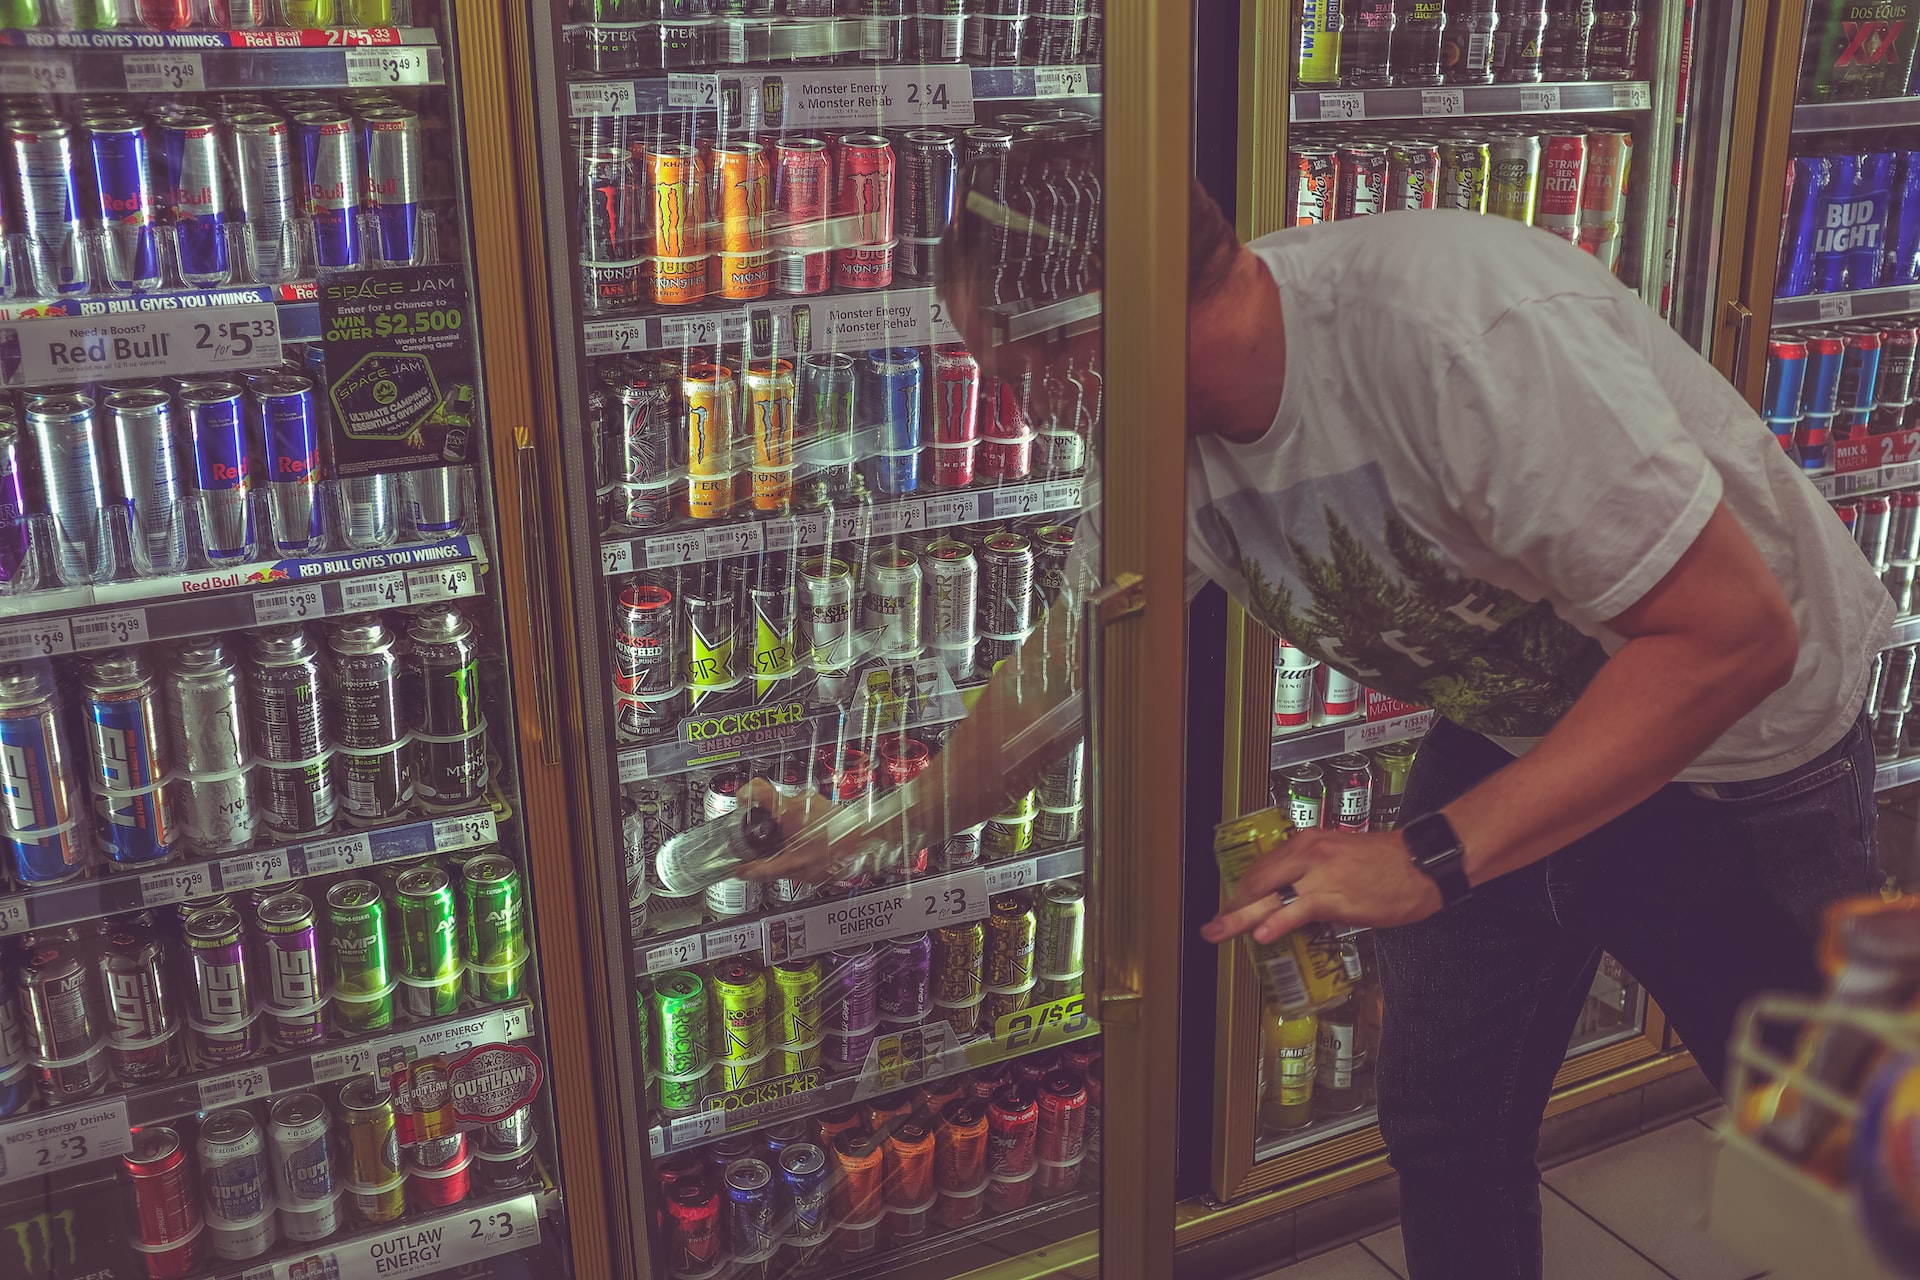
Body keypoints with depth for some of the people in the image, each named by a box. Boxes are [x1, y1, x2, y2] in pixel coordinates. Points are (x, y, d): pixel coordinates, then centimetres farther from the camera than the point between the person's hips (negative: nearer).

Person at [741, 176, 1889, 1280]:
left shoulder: (1449, 321, -38)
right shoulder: (1166, 454, -14)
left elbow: (1735, 629, -36)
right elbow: (1062, 672, 3)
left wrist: (1432, 857, -40)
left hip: (1749, 746, -5)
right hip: (1509, 733, 6)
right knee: (1443, 1127, 9)